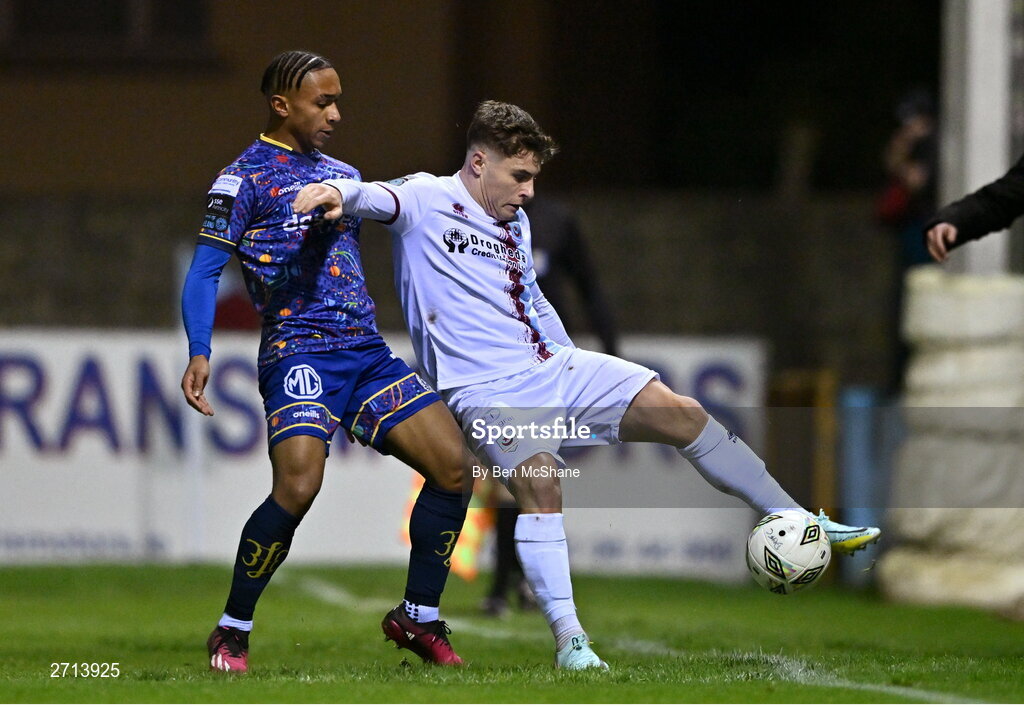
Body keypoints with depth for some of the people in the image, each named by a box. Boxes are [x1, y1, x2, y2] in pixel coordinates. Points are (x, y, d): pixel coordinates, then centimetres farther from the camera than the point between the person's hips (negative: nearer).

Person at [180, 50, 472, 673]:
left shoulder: (345, 175, 21)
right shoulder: (246, 178, 1)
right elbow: (205, 272, -4)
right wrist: (199, 355, -15)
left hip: (368, 352, 7)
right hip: (299, 351, -7)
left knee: (453, 462, -6)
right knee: (298, 485, -26)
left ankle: (419, 618, 10)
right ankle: (232, 633, -10)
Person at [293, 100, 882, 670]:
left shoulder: (516, 224, 21)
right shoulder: (427, 201, -2)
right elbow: (380, 198, -23)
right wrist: (337, 192, -45)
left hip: (553, 366, 7)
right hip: (486, 388, -7)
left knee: (679, 412, -4)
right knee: (539, 478, -30)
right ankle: (569, 641, -30)